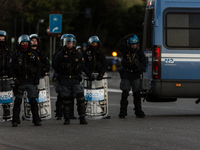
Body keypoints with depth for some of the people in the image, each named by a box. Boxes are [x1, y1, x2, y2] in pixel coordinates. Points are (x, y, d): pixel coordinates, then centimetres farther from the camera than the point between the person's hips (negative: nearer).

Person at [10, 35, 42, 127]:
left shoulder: (33, 54, 8)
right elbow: (12, 68, 5)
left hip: (31, 82, 0)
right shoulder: (15, 55, 6)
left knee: (33, 101, -4)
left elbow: (39, 67, 11)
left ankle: (36, 120, 3)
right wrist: (15, 79, -6)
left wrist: (37, 79, 2)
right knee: (17, 101, -3)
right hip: (20, 82, 0)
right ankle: (15, 121, 2)